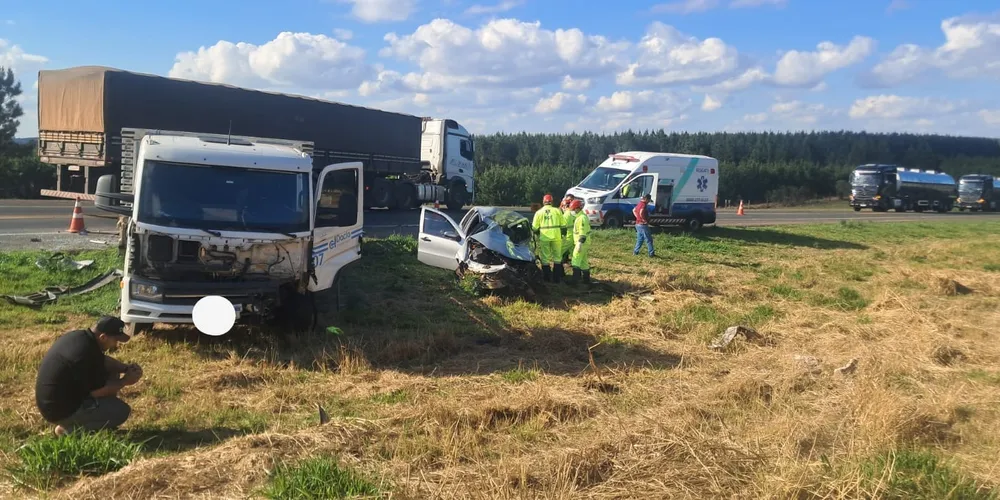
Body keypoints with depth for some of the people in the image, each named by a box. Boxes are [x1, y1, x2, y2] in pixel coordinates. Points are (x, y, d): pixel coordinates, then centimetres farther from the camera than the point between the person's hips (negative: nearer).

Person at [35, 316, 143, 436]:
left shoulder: (79, 336, -1)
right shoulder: (87, 353, -28)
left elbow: (102, 361, 16)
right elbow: (99, 391, -19)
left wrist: (127, 368, 1)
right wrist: (125, 381, -5)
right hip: (60, 409, -9)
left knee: (111, 373, 13)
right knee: (122, 411, -9)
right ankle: (69, 429, -2)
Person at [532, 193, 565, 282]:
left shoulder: (539, 212, 2)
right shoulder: (557, 211, 3)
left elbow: (535, 228, 2)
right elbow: (563, 225, 2)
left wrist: (537, 233, 22)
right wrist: (562, 234, 16)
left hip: (544, 237, 0)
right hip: (556, 237, 1)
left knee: (545, 258, 10)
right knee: (557, 258, 12)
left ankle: (547, 277, 14)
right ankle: (557, 278, 15)